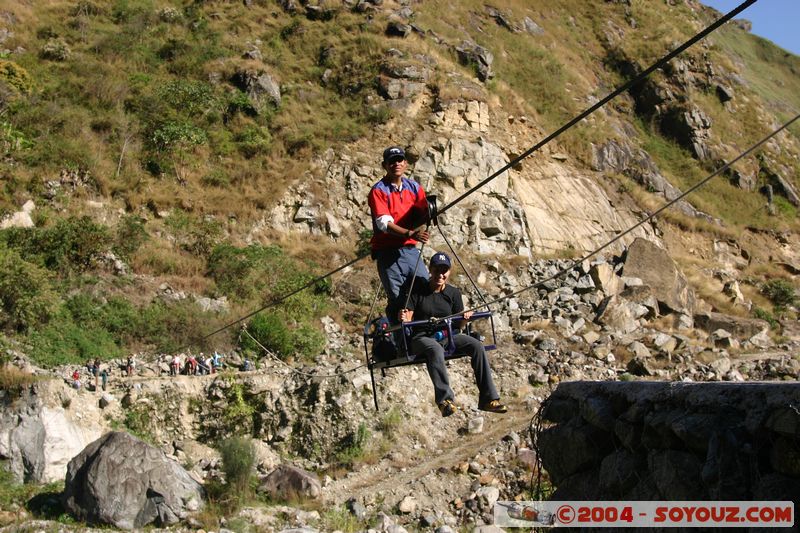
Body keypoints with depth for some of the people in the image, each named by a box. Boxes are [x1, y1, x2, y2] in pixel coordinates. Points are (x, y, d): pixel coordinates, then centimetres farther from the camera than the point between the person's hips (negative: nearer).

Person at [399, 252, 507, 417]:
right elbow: (408, 319, -3)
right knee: (435, 349, -40)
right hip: (421, 337, -4)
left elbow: (457, 324, 9)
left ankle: (488, 399, -23)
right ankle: (445, 400, -45)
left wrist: (464, 319, -15)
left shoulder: (453, 293, 9)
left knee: (477, 346, -22)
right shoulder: (417, 290, 0)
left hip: (447, 335, 4)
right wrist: (404, 319, -27)